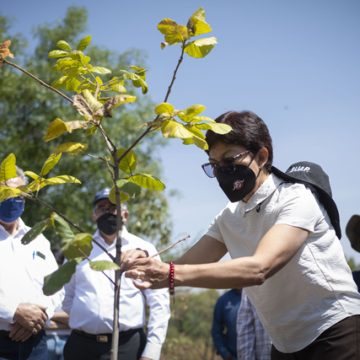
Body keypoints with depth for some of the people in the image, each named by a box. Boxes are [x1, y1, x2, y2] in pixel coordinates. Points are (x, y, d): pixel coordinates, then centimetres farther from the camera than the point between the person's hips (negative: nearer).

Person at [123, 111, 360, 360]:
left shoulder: (296, 199, -18)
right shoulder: (229, 218, 5)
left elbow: (258, 269, -31)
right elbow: (186, 265, 0)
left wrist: (171, 274, -38)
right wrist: (150, 266, -22)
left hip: (334, 337, -6)